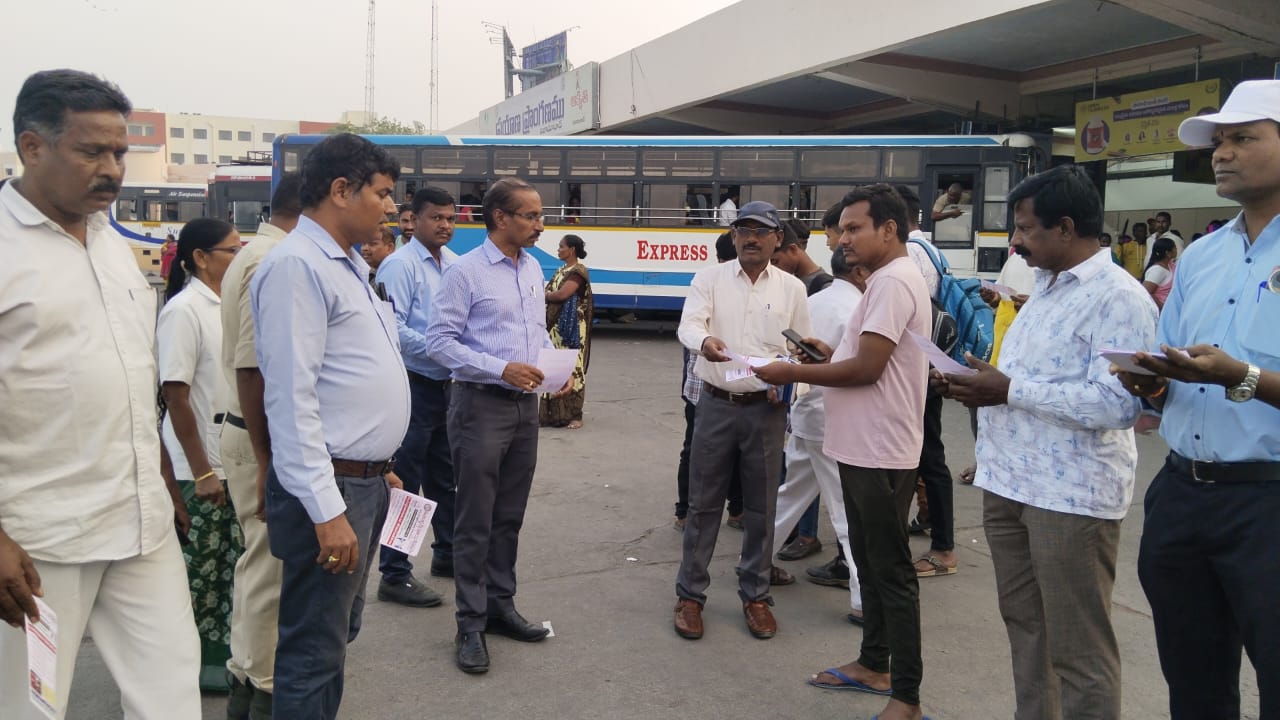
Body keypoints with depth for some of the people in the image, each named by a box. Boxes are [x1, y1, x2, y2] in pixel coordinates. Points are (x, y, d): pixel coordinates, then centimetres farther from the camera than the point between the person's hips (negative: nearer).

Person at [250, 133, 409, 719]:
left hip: (367, 480, 9)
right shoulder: (297, 265, -16)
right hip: (329, 488, -9)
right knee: (314, 650, 4)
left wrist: (378, 470, 18)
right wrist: (326, 510, -23)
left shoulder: (350, 265, 13)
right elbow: (292, 398, -22)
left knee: (340, 631, 21)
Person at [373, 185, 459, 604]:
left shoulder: (455, 265, 10)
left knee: (444, 476, 20)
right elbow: (393, 329, -18)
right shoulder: (400, 266, -12)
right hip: (414, 386, -8)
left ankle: (446, 553, 36)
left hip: (448, 385, 8)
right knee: (406, 481, 0)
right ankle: (395, 575, 9)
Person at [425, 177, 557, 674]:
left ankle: (501, 606, 29)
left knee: (510, 517, 15)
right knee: (475, 521, 1)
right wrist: (501, 369, -20)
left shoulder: (532, 269, 12)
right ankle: (470, 626, 12)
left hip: (525, 405, 7)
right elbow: (439, 341, -13)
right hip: (481, 405, -6)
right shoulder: (465, 272, -9)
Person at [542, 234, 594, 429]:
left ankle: (574, 415, -3)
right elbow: (553, 293, 14)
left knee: (571, 368, -7)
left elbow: (562, 294, -21)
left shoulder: (578, 272, -11)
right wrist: (545, 294, -7)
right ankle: (555, 412, 17)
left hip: (571, 328, -9)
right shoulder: (562, 270, 18)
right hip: (555, 326, 9)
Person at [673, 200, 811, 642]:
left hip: (766, 409, 1)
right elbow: (688, 324, -15)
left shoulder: (792, 288, 5)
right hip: (716, 404, -1)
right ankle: (690, 594, 19)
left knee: (761, 508, 9)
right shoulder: (709, 278, 1)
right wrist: (704, 341, -37)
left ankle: (755, 595, 24)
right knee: (703, 504, 6)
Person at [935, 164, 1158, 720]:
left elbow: (1117, 404, -24)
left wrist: (1009, 391, -21)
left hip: (1071, 494, -9)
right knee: (1023, 625, 18)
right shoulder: (1045, 288, 15)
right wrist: (978, 385, 4)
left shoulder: (1119, 297, -14)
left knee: (1077, 647, 2)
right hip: (1009, 481, 9)